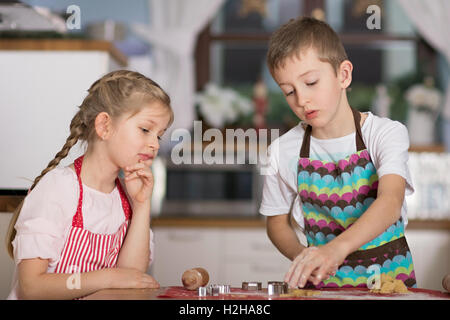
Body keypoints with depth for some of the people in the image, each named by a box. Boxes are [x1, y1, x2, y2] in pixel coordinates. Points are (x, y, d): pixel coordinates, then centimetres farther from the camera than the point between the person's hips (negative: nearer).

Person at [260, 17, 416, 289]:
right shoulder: (284, 152, 2)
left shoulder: (386, 134, -5)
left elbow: (390, 201, -21)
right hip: (324, 282, 2)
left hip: (390, 277, -2)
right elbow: (277, 222, 13)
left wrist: (337, 247, -38)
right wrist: (303, 257, -9)